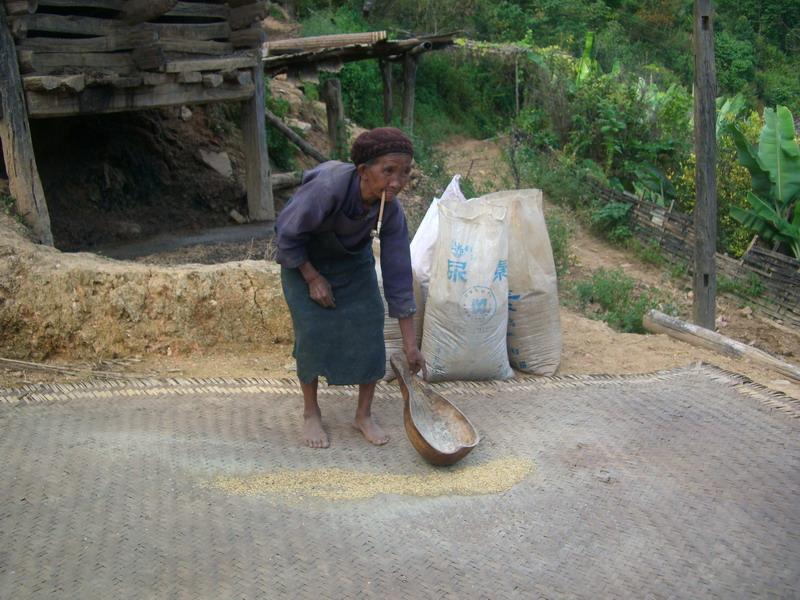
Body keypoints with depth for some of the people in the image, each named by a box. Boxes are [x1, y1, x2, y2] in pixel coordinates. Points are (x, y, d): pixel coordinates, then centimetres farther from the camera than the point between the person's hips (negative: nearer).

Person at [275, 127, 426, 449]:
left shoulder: (391, 210, -26)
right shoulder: (328, 187, -40)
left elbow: (398, 277, -18)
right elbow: (288, 235, -23)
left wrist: (410, 344, -16)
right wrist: (313, 278, -17)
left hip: (353, 259, 4)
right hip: (303, 257, -3)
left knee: (369, 326, -7)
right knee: (313, 329, -12)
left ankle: (364, 414, 9)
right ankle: (310, 412, 10)